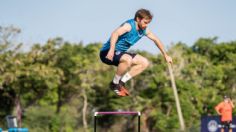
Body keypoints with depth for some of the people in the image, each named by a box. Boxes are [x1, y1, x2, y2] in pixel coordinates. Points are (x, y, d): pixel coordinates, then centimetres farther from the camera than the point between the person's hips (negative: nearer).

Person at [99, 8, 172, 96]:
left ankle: (121, 82, 0)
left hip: (120, 53, 9)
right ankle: (114, 84, -17)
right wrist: (112, 50, -52)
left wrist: (165, 55, 26)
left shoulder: (144, 30, 5)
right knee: (127, 59, -37)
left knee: (144, 63, 5)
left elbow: (156, 40, 21)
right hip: (108, 53, -9)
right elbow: (115, 34, -38)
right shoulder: (129, 25, -20)